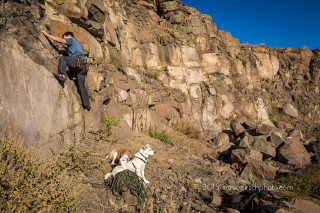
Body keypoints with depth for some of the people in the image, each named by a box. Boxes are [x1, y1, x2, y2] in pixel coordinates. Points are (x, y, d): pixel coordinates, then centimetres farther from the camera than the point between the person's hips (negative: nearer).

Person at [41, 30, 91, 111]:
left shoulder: (71, 39, 11)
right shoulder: (77, 43, 36)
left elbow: (60, 40, -2)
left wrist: (47, 34, 3)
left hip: (78, 61, -8)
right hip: (82, 64, 8)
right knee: (81, 84, 7)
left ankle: (62, 75, -39)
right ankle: (87, 104, 5)